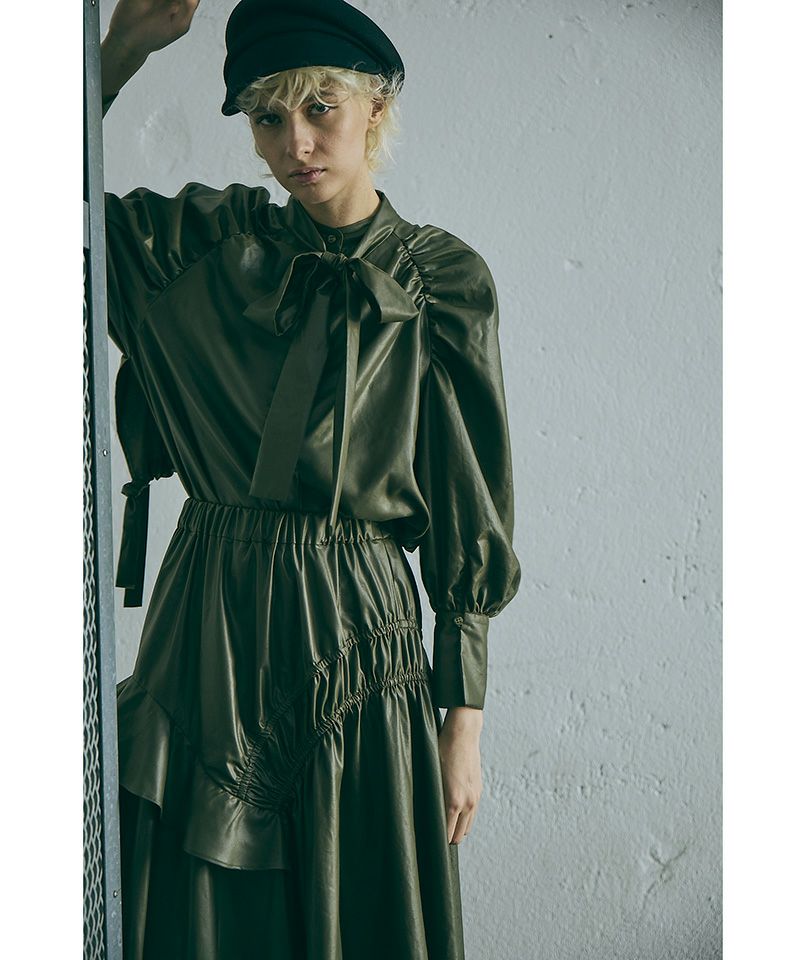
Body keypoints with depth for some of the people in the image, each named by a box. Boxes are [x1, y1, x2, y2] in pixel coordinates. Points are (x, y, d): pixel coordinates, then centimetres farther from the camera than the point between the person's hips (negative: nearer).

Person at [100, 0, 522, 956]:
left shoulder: (440, 283, -2)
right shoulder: (208, 242, 4)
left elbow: (468, 527, -1)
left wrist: (465, 720, -2)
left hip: (355, 642, -1)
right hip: (205, 633, 2)